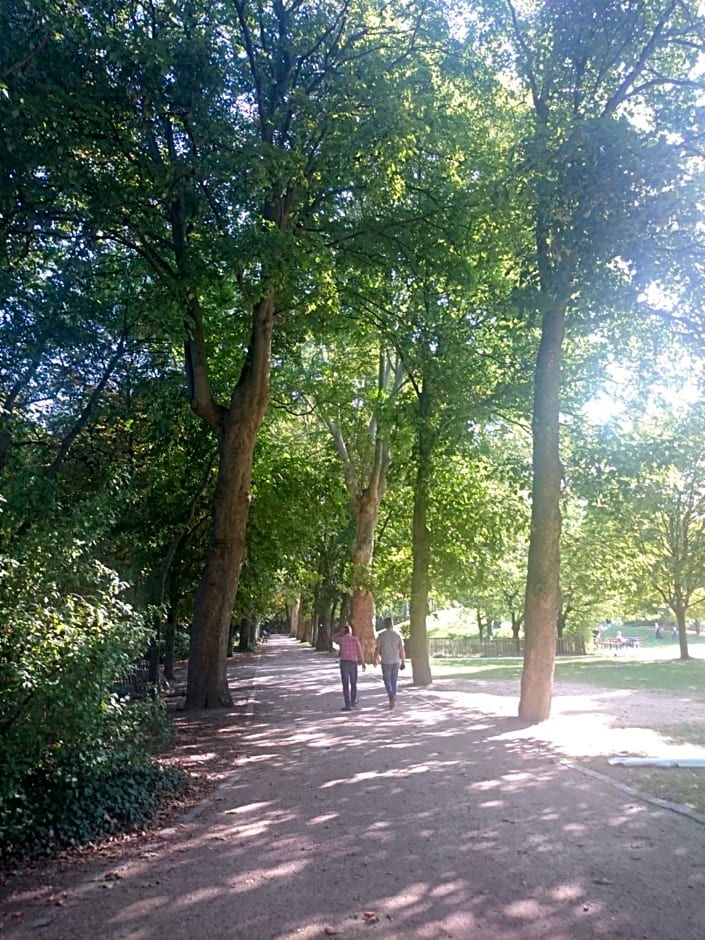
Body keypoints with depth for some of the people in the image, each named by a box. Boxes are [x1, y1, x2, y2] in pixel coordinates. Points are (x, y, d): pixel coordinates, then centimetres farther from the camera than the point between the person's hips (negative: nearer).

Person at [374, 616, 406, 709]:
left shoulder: (381, 635, -8)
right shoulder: (397, 635, -4)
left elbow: (377, 649, -6)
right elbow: (401, 649, -5)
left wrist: (375, 659, 8)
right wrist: (403, 662, 3)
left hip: (386, 662, -2)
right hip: (396, 661, 2)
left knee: (387, 681, 6)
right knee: (394, 680, 15)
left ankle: (392, 696, -16)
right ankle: (393, 700, 18)